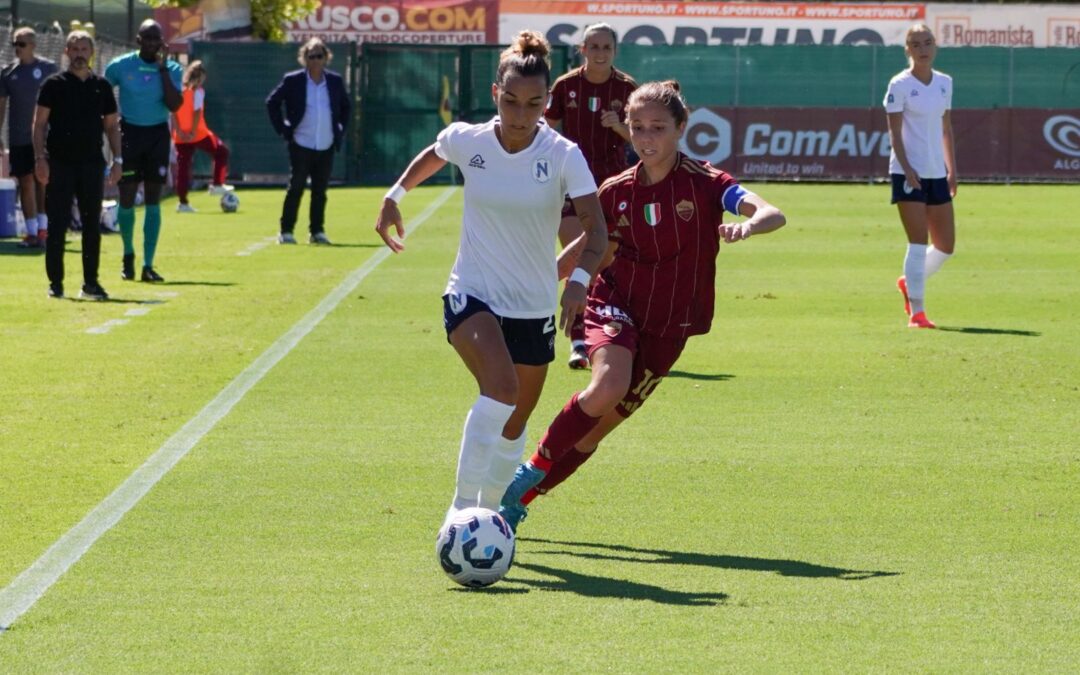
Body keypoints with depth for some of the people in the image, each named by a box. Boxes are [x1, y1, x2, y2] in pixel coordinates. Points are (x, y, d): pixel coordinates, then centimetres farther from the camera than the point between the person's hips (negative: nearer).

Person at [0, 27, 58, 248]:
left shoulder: (48, 68, 0)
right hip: (18, 137, 2)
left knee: (43, 181, 1)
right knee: (26, 183, 1)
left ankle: (43, 229, 9)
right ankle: (32, 232, 4)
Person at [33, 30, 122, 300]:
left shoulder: (101, 87, 10)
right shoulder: (54, 85, 1)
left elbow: (112, 125, 15)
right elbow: (40, 123, 0)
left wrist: (117, 160, 7)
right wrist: (40, 158, -10)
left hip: (92, 164, 3)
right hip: (59, 164, -3)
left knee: (92, 226, 4)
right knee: (58, 226, -2)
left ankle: (90, 283, 11)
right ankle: (55, 283, 4)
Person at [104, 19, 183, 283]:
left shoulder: (172, 69, -3)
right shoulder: (120, 66, -4)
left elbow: (174, 105, -16)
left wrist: (163, 68, -17)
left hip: (158, 134, 1)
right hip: (129, 133, -1)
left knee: (153, 201, -1)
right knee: (126, 199, -2)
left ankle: (148, 266, 2)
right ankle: (128, 254, 22)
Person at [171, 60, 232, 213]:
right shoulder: (197, 91, -7)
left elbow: (173, 112, -1)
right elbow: (197, 112, -16)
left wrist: (178, 131, -5)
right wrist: (193, 132, -14)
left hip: (181, 136, 5)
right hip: (197, 134, -5)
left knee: (183, 166, 6)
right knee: (221, 152, 15)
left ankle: (183, 202, 4)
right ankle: (217, 184, 11)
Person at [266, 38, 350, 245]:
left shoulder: (335, 81, 7)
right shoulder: (293, 80, -2)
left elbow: (345, 106, 21)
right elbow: (272, 103, 4)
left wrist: (341, 129, 10)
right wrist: (282, 129, -2)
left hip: (326, 148, 3)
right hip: (301, 146, -3)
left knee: (320, 191, 7)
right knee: (295, 189, -3)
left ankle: (317, 232, 13)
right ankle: (286, 232, 2)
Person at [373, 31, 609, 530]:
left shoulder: (563, 156, -12)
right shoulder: (466, 140, -7)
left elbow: (595, 227, -19)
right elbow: (433, 156, 19)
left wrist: (580, 278, -36)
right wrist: (394, 196, 22)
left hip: (535, 307, 2)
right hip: (472, 296, -2)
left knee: (515, 421, 12)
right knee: (500, 387, -29)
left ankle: (489, 516, 34)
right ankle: (462, 506, -23)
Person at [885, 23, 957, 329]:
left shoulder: (944, 83, 10)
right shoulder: (900, 85, -6)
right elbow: (894, 131, -9)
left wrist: (952, 169, 12)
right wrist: (907, 168, -18)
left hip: (937, 174, 6)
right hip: (908, 172, -6)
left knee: (945, 245, 7)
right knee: (919, 241, -10)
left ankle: (910, 282, 33)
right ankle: (916, 312, -5)